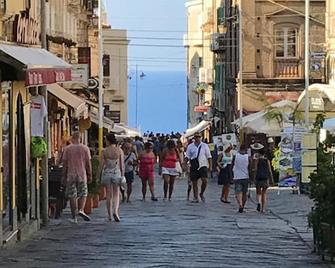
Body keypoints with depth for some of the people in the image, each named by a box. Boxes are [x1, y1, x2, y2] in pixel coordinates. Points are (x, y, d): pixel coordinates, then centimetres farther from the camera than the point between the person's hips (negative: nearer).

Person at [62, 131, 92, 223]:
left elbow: (65, 164, -1)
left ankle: (74, 217, 3)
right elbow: (88, 163, -1)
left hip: (70, 175, 0)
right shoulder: (85, 148, 0)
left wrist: (64, 177, 5)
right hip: (82, 174, 0)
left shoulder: (67, 149, 0)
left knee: (72, 196, 4)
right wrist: (90, 176, 6)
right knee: (83, 194, 13)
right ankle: (81, 210, -10)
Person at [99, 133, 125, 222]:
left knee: (108, 195, 9)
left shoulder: (104, 151, -5)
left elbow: (101, 165, -5)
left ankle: (110, 215, 12)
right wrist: (122, 175, 5)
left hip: (107, 174, 0)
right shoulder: (119, 150, -3)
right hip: (117, 173, 0)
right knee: (116, 194, 7)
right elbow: (122, 165, -3)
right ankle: (115, 211, -16)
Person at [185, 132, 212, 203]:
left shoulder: (205, 146, 8)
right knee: (194, 183, 2)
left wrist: (210, 166, 2)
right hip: (194, 167, 1)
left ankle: (201, 194, 7)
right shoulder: (190, 146, 9)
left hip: (203, 166, -1)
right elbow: (187, 157, 7)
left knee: (204, 180, -16)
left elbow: (209, 157, 8)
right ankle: (195, 197, 11)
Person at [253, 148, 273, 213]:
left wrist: (254, 178, -6)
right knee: (264, 193, 10)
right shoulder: (267, 160, 5)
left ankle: (259, 202, -19)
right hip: (265, 178, 2)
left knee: (258, 193, 10)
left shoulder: (258, 160, -1)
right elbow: (269, 170, 3)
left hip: (258, 178, -2)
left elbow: (256, 170, -7)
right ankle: (263, 208, 6)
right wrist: (271, 179, 9)